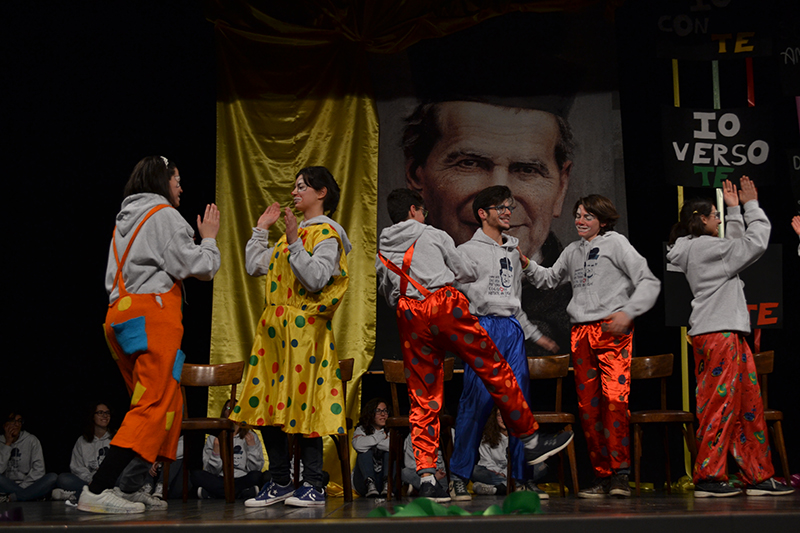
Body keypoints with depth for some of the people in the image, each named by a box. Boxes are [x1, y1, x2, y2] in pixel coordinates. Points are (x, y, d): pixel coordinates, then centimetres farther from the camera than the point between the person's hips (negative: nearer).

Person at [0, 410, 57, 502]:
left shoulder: (31, 440, 5)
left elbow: (38, 470, -3)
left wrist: (23, 486, -15)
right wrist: (7, 444, -10)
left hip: (28, 485, 2)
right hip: (7, 486, -2)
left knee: (53, 478, -27)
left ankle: (10, 498, -29)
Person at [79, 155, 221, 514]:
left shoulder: (126, 219, 23)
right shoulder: (165, 215, -3)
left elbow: (113, 278, 23)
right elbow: (198, 266, -6)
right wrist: (209, 238, 12)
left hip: (121, 309, 9)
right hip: (154, 311, -9)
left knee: (167, 403, 14)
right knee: (155, 403, -13)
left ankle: (131, 487, 8)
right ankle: (97, 491, -22)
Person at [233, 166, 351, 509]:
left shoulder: (326, 234, -4)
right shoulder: (293, 232, 21)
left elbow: (315, 279, -17)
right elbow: (254, 266, 22)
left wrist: (294, 243, -20)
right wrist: (261, 229, 21)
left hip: (304, 329, -8)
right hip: (273, 327, 8)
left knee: (303, 404, -6)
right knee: (267, 405, 7)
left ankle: (314, 487, 1)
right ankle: (280, 483, 15)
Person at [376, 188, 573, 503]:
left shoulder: (381, 254, 21)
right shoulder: (432, 235, 12)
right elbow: (469, 272, 13)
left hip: (408, 317, 4)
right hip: (445, 304, -4)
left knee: (422, 397, 3)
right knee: (495, 370, 6)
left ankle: (426, 475, -7)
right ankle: (531, 441, 11)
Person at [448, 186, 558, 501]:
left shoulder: (513, 252, 22)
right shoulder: (467, 251, 3)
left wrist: (536, 335, 25)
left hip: (513, 329, 6)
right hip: (483, 328, -6)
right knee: (477, 401, -13)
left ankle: (524, 478, 5)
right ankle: (459, 476, -7)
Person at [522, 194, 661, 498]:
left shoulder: (615, 243, 4)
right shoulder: (572, 252, 21)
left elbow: (649, 282, -2)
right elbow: (550, 279, 35)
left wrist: (627, 312, -14)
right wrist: (527, 265, 17)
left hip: (612, 330, -6)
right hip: (581, 333, 6)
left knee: (615, 397, -18)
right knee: (587, 405, 1)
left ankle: (619, 474, -17)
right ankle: (602, 476, 5)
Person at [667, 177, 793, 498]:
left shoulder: (702, 250, 19)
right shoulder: (704, 247, -10)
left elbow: (736, 246, 31)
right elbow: (756, 242, -8)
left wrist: (735, 211, 31)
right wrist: (751, 206, 4)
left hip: (722, 334, 10)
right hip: (719, 335, -10)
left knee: (748, 404, 9)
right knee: (720, 405, -7)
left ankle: (759, 476, 11)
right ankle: (708, 478, -3)